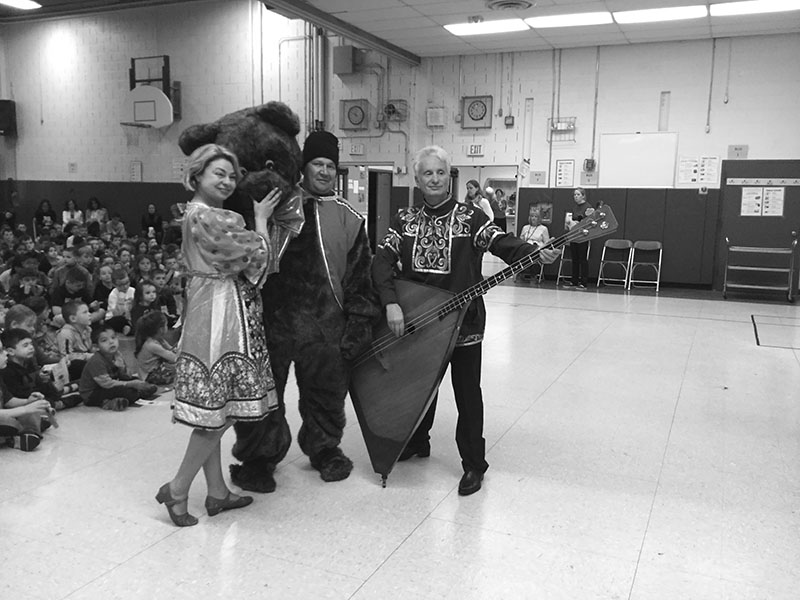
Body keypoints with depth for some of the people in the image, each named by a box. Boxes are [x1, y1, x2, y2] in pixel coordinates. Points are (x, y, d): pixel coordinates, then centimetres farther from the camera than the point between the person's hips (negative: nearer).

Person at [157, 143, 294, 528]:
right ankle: (177, 489, 9)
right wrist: (261, 219, 0)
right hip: (219, 315, -10)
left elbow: (245, 263, 14)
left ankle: (217, 492, 22)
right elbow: (254, 256, -15)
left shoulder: (212, 215, 17)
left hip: (229, 315, 10)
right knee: (218, 412, -3)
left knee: (215, 413, 13)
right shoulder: (202, 216, -14)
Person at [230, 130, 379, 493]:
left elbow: (359, 275, 9)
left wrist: (359, 322, 5)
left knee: (327, 392, 14)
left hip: (325, 326, 2)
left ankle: (324, 448, 38)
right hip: (272, 317, -2)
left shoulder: (348, 219, 9)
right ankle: (258, 458, 24)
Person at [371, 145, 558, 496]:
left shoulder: (469, 217, -6)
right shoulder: (404, 220, 2)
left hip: (463, 321, -3)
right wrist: (391, 303, -21)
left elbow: (502, 243, -20)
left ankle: (473, 464, 15)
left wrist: (535, 253, -39)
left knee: (467, 392, 3)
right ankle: (416, 443, 41)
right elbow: (382, 261, -7)